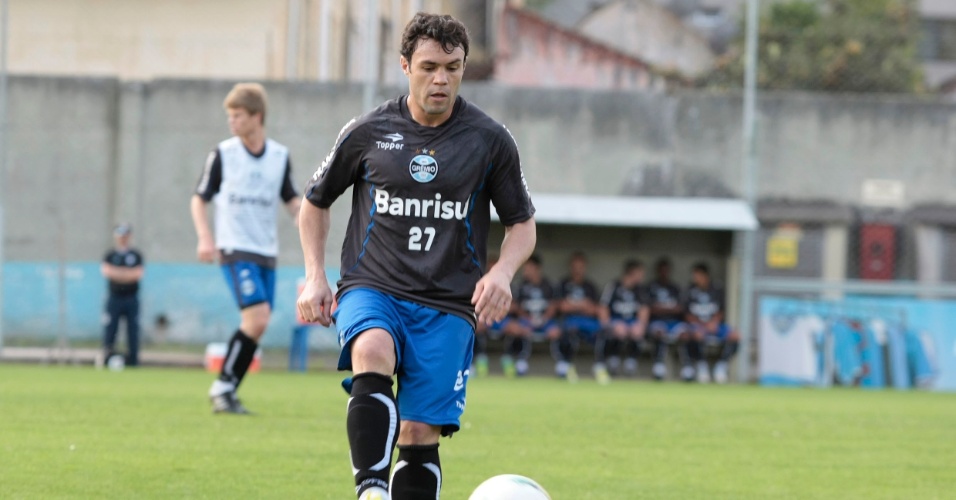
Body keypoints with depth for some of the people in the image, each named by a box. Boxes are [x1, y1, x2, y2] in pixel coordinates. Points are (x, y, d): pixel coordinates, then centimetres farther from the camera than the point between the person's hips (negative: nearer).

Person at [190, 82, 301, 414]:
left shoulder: (280, 156, 5)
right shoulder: (223, 154, -3)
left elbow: (290, 199, 18)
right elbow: (199, 198, 3)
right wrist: (204, 237, -12)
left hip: (266, 252, 4)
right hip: (235, 250, -4)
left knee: (256, 327, 2)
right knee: (257, 318, -19)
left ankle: (226, 392, 13)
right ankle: (223, 386, -9)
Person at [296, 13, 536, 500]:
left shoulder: (490, 140, 4)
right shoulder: (368, 132, 4)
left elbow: (522, 223, 13)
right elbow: (315, 202, 18)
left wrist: (502, 271, -8)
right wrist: (315, 276, 6)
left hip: (446, 307, 1)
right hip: (372, 290, -1)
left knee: (420, 433, -4)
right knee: (373, 354, -34)